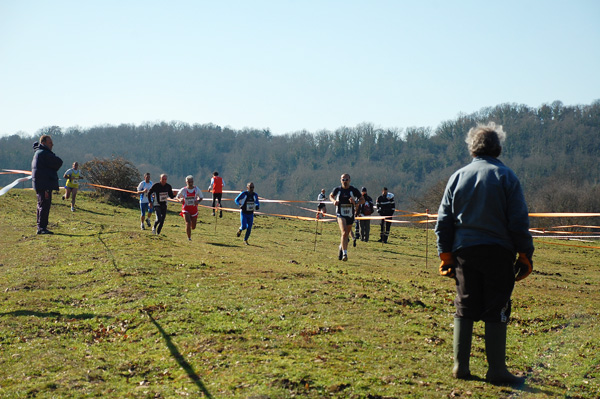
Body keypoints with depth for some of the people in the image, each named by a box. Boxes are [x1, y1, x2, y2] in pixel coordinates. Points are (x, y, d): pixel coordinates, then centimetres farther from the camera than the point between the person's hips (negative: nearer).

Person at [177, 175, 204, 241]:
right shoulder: (183, 190, -6)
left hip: (194, 209, 2)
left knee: (193, 227, 8)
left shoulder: (197, 190, -3)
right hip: (186, 209, -2)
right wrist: (180, 200, -14)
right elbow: (178, 196, 9)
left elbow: (201, 197, 9)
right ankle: (189, 237, -5)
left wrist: (198, 201, -13)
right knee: (188, 223, -21)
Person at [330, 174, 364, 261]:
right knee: (344, 233, -22)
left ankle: (341, 247, 44)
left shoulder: (354, 190, -4)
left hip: (350, 215, 2)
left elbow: (362, 200, 3)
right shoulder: (337, 189, -3)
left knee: (346, 234, 15)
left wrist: (356, 203, -18)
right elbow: (331, 196, 17)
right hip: (341, 215, -2)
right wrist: (334, 201, -5)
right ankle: (344, 254, -25)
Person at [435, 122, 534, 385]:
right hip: (498, 252, -3)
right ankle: (496, 370, 3)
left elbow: (443, 220, 8)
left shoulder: (458, 177, 7)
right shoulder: (506, 176, -3)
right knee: (496, 311, 1)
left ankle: (460, 366, 13)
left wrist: (446, 254, 13)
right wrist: (525, 254, 1)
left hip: (464, 252, 3)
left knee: (464, 308, 11)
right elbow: (519, 221, -6)